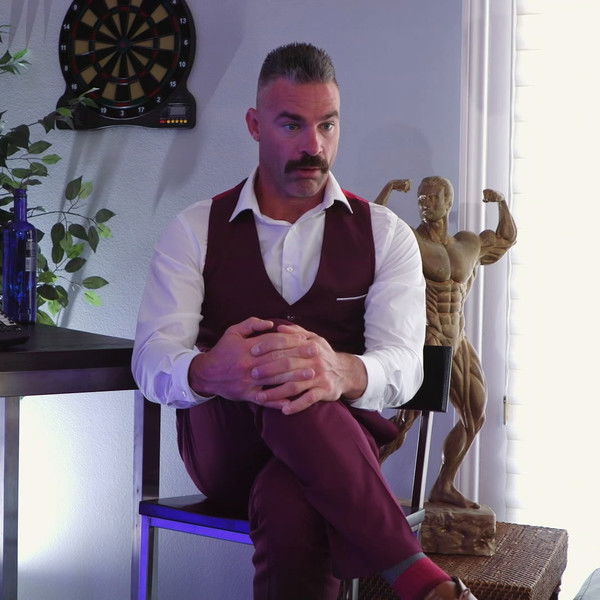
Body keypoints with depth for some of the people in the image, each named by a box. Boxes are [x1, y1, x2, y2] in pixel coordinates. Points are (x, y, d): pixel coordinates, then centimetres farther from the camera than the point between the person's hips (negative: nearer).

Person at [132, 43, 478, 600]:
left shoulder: (385, 234, 6)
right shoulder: (194, 229, 6)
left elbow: (402, 364, -10)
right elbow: (151, 360, -7)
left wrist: (340, 374, -38)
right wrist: (208, 372, -35)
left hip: (336, 438, -1)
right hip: (221, 444, 1)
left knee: (289, 505, -41)